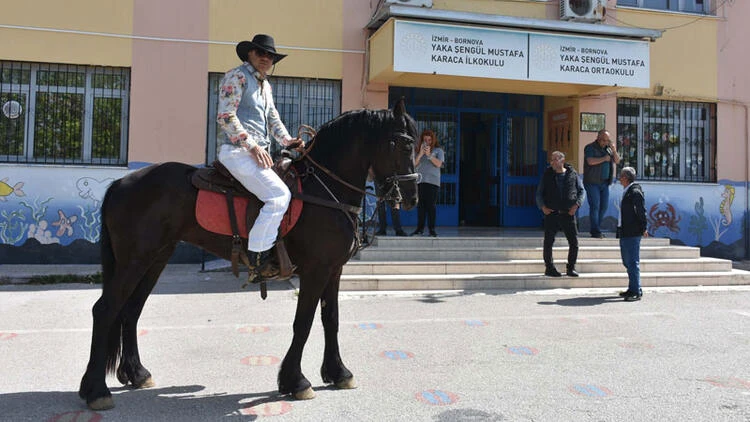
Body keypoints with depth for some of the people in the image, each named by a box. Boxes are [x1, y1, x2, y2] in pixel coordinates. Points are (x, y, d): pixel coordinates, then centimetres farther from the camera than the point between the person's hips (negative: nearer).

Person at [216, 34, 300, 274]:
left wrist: (286, 140, 6)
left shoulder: (265, 85, 23)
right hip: (237, 151, -10)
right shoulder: (237, 76, -4)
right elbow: (226, 117, -14)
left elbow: (273, 119, 26)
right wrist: (252, 146, -19)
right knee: (279, 194, -24)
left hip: (259, 152, 10)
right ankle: (257, 256, -18)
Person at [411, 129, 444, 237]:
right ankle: (420, 228, 5)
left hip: (433, 181, -2)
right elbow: (414, 164, 3)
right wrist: (420, 154, -8)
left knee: (431, 205, -5)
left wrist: (429, 155, -12)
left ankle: (432, 229, -2)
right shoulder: (418, 150, 15)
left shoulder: (438, 150, 9)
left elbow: (438, 164, -5)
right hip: (420, 181, 2)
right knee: (420, 205, 1)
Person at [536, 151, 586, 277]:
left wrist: (576, 204, -7)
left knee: (574, 242, -1)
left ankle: (571, 268, 13)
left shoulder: (572, 174, 4)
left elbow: (582, 191, 9)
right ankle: (549, 268, 14)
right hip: (551, 213, 0)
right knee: (548, 242, 1)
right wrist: (542, 206, -7)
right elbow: (539, 193, 9)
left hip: (568, 214, 0)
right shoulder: (547, 175, 5)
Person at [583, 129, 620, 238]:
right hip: (592, 183, -7)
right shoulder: (590, 148, -5)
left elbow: (617, 161, 12)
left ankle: (596, 229, 17)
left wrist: (614, 151, -4)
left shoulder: (608, 148, 15)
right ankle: (595, 231, -4)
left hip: (604, 182, 7)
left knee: (604, 205, 6)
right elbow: (590, 161, -21)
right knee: (595, 206, -8)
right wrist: (604, 159, -11)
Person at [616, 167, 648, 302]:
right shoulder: (627, 191, 15)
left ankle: (636, 292, -2)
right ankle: (633, 289, 26)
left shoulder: (635, 192, -13)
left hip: (632, 233, -10)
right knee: (627, 262, 16)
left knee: (633, 262, -6)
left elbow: (641, 211, -16)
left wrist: (643, 228, -16)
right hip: (625, 232, 10)